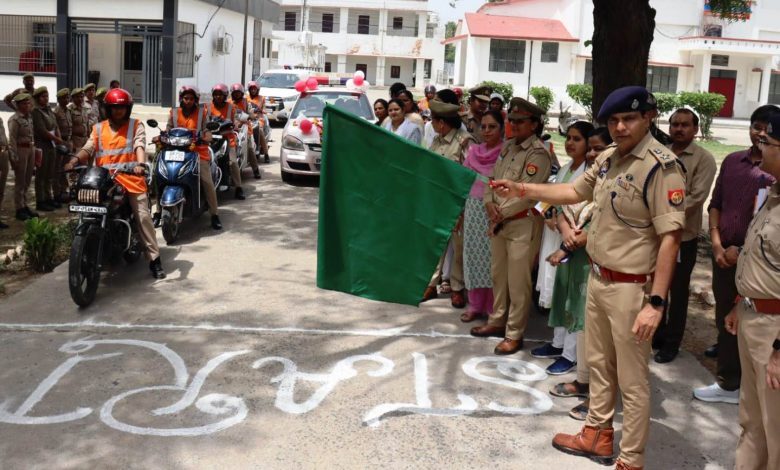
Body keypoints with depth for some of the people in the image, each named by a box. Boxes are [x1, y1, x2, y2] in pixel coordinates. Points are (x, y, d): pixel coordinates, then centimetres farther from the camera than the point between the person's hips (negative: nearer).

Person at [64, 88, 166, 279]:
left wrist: (141, 164, -31)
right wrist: (74, 160, -18)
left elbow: (140, 146, -10)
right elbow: (88, 148, 3)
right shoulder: (98, 128, 16)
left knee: (143, 216, -10)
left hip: (130, 178, -3)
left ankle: (154, 259, -6)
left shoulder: (136, 125, 7)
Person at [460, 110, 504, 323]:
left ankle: (494, 309, 10)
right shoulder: (474, 151, 8)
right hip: (473, 208, 5)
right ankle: (475, 305, 20)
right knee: (473, 255, 9)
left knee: (492, 257, 0)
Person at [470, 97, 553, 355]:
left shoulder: (538, 154, -12)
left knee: (518, 282, -2)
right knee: (498, 275, 18)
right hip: (498, 221, 8)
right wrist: (490, 204, -4)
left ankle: (514, 334, 7)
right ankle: (497, 321, 32)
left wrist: (502, 213, -11)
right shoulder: (508, 147, 13)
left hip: (523, 223, -8)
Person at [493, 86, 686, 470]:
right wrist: (523, 190, 14)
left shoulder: (661, 167, -20)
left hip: (631, 287, -8)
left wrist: (656, 302, -26)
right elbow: (575, 192, 22)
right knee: (598, 363, 22)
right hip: (598, 278, 8)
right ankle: (598, 435, 40)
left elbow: (670, 237, -23)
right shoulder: (608, 158, 5)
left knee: (632, 380, 4)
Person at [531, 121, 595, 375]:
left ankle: (571, 354, 8)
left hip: (587, 244, -8)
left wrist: (567, 247, -18)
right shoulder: (565, 170, 7)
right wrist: (565, 231, -18)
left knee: (578, 295, -1)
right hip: (567, 241, 8)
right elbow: (559, 205, 4)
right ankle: (559, 343, 29)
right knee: (562, 291, 15)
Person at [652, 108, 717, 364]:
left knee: (678, 292, 6)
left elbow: (696, 198, -16)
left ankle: (671, 343, 19)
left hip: (683, 236, -4)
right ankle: (657, 334, 31)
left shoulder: (703, 159, -8)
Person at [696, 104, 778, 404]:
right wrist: (717, 244, 0)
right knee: (724, 315, 15)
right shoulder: (732, 161, 8)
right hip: (724, 251, 4)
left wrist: (741, 250, -10)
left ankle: (731, 383, 16)